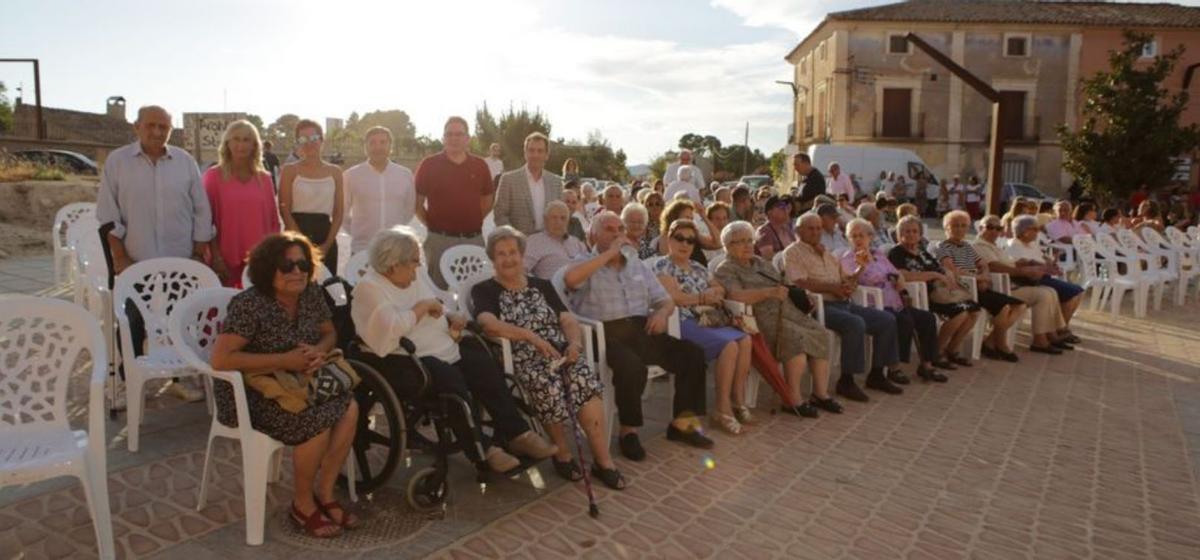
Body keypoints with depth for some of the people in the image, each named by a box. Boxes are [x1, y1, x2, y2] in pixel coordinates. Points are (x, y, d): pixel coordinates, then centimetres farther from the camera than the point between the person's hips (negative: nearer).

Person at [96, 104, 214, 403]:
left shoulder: (185, 162, 2)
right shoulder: (117, 161, -1)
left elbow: (202, 212, 5)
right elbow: (108, 215, -2)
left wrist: (200, 254, 2)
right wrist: (119, 258, -6)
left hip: (181, 262, 1)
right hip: (135, 262, -1)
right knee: (133, 325, 7)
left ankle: (179, 378, 23)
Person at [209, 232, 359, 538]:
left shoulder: (311, 294, -2)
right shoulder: (249, 305, -22)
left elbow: (329, 333, 12)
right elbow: (220, 359, -28)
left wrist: (319, 351, -13)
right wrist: (284, 360, -27)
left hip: (296, 380, 7)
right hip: (249, 390, -6)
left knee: (349, 407, -18)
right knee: (317, 421, -28)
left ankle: (324, 493, -2)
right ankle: (302, 504, -3)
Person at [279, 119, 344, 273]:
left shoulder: (334, 172, 9)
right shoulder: (290, 170, 3)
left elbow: (339, 212, 7)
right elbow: (285, 211, -3)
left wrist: (327, 244, -5)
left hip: (325, 236, 2)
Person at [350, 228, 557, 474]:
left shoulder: (411, 281, 14)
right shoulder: (369, 288, -11)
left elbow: (434, 313, 23)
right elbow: (390, 328, -27)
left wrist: (451, 318, 1)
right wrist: (422, 307, -17)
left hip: (440, 352, 8)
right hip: (401, 362, -8)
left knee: (485, 367, -11)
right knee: (449, 377, -32)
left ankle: (517, 434, -8)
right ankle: (482, 450, -21)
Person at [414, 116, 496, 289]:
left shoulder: (480, 166, 6)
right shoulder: (429, 165, -1)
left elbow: (488, 198, 17)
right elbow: (417, 201, 3)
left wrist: (475, 219, 8)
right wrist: (430, 223, -1)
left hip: (474, 239, 3)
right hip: (440, 239, -3)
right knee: (439, 289, 6)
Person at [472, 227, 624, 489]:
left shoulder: (542, 286, 20)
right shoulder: (484, 291, 8)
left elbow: (568, 320, 10)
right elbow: (489, 324, -13)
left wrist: (575, 342, -13)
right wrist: (532, 336, -24)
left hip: (560, 353, 3)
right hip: (521, 359, -3)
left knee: (585, 379, -28)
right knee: (548, 383, -34)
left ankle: (603, 461, -23)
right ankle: (562, 452, -10)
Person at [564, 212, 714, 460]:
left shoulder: (639, 267, 23)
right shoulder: (586, 264, 4)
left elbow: (666, 300, 24)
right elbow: (570, 279, -22)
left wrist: (662, 311, -2)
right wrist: (609, 253, -14)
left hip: (641, 331, 6)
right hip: (607, 334, -6)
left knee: (693, 353, -12)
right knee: (632, 365, -36)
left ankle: (682, 422, -1)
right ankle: (628, 430, -14)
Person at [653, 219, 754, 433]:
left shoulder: (697, 267, 24)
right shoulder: (662, 267, 0)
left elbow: (721, 289, 21)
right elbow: (673, 296, -13)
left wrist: (712, 291, -2)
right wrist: (704, 298, -2)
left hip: (711, 320, 8)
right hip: (684, 323, -8)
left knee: (745, 340, -18)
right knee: (730, 345, -27)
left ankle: (738, 399, -10)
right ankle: (722, 408, -20)